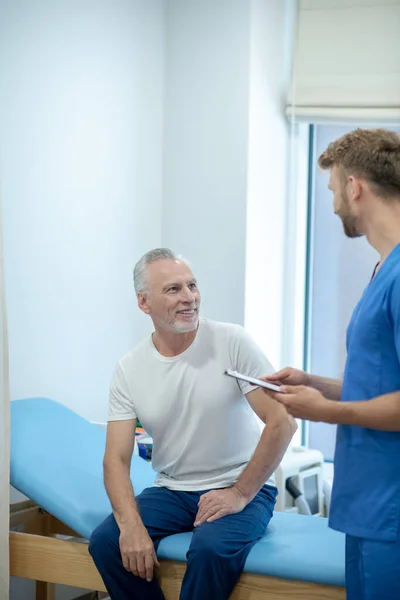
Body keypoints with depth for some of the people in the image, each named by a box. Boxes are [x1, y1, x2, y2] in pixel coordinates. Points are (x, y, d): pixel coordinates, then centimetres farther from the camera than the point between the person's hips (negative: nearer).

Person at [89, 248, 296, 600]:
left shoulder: (232, 342, -10)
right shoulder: (129, 371, -1)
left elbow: (282, 422, -13)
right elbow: (117, 458, -5)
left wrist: (240, 494, -15)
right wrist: (132, 526, -22)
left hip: (241, 490, -3)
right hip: (171, 492, 4)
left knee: (211, 549, -33)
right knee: (106, 541, -20)